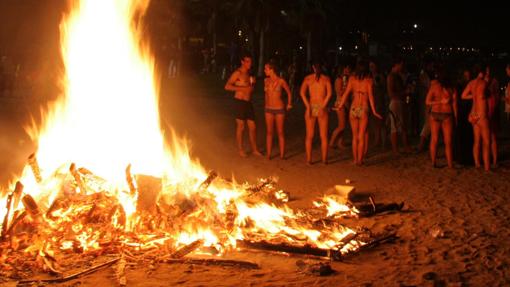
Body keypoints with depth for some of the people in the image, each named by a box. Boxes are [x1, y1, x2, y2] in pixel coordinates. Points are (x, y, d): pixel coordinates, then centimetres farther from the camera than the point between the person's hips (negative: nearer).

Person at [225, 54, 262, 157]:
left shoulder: (248, 73, 15)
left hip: (248, 102, 7)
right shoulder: (238, 73, -9)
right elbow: (227, 86, -17)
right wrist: (242, 88, -21)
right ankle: (240, 150, 13)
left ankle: (254, 149, 17)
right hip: (240, 102, -7)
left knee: (252, 127, 8)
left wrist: (252, 83, 2)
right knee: (241, 127, 2)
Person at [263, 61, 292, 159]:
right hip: (269, 109, 4)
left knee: (280, 132, 2)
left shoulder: (281, 81, -11)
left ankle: (282, 155, 9)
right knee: (269, 132, 4)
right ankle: (268, 154, 9)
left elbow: (289, 92, 5)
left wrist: (289, 104, 7)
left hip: (279, 109, -3)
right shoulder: (266, 81, 1)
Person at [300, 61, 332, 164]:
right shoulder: (326, 78, 1)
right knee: (324, 136, 8)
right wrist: (323, 106, -13)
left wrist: (308, 106, -11)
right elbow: (329, 93, -12)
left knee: (309, 136, 8)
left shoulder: (307, 78, 4)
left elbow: (302, 92, -8)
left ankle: (309, 159, 9)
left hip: (311, 107, 1)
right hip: (322, 108, -1)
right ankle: (324, 159, 10)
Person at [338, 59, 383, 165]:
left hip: (353, 109, 2)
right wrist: (374, 111, -5)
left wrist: (340, 106, 7)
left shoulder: (352, 79, 2)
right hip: (364, 109, -2)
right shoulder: (369, 80, -4)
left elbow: (346, 93, 0)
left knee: (355, 136, 12)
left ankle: (355, 159, 14)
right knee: (362, 137, 5)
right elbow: (370, 96, -8)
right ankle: (360, 160, 5)